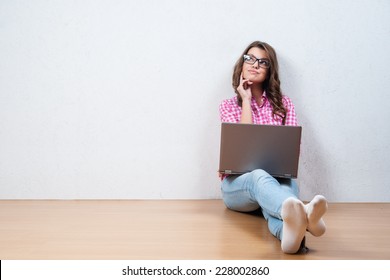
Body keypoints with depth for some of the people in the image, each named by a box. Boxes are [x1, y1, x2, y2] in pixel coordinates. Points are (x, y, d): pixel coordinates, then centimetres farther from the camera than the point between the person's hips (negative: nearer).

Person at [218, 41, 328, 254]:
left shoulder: (284, 104, 14)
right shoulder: (228, 106, 11)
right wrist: (246, 100, -1)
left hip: (276, 177, 2)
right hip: (238, 184, -2)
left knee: (288, 185, -35)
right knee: (259, 177, -38)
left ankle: (290, 227, -69)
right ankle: (304, 214, -70)